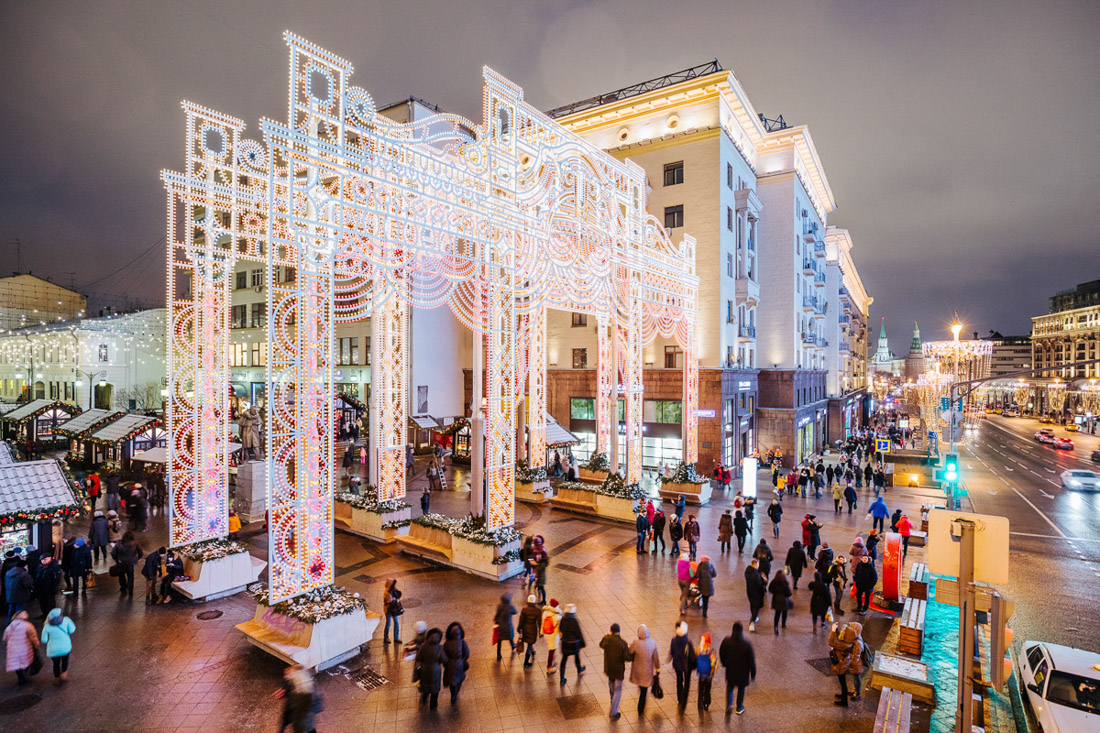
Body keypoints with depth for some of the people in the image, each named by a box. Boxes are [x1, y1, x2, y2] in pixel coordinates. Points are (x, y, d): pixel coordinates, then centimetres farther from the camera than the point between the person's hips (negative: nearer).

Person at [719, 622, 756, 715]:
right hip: (743, 671, -1)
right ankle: (739, 708, 36)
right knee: (741, 688, 23)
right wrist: (753, 673, 1)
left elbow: (721, 654, -3)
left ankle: (729, 704, 1)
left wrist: (724, 663, 17)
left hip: (730, 670, 1)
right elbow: (752, 659, -14)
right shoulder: (747, 643, -23)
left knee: (730, 687, 20)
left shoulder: (726, 641, -18)